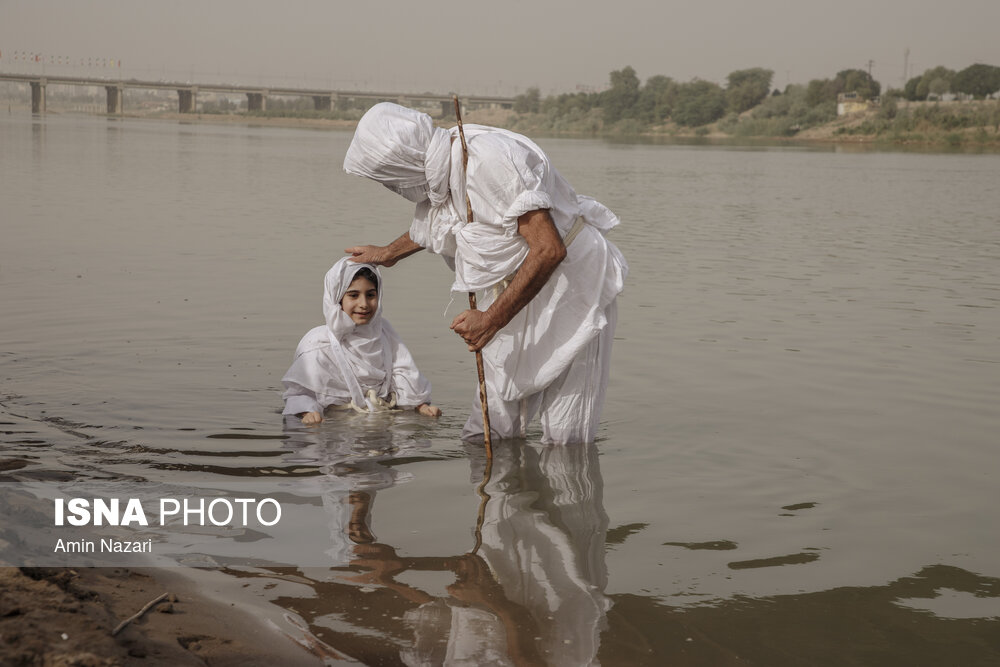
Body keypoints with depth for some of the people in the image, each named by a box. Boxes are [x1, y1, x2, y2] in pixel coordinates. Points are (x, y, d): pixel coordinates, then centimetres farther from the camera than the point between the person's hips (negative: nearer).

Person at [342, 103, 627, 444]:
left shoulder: (490, 159, -28)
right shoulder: (440, 170, 2)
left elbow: (548, 250, -33)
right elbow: (428, 226, 29)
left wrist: (491, 320, -30)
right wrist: (387, 253, 46)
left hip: (571, 285, -9)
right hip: (516, 291, 9)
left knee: (564, 442, -6)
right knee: (488, 433, 8)